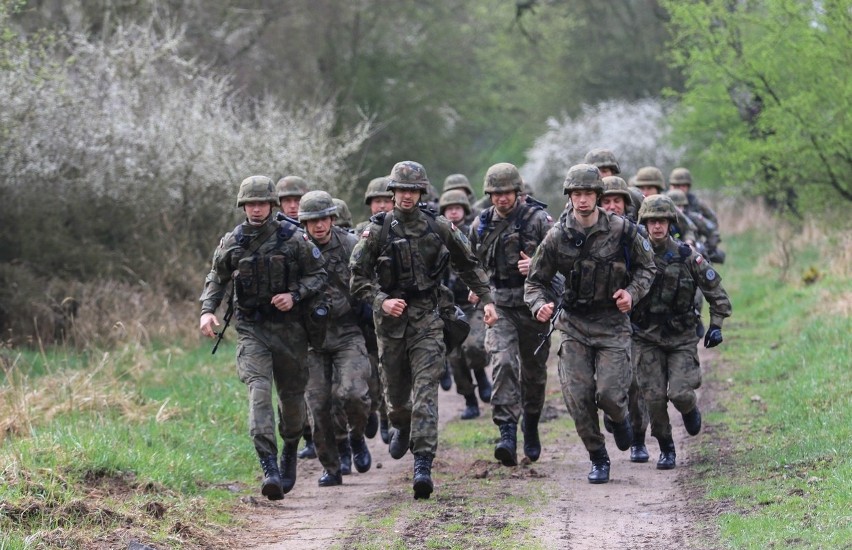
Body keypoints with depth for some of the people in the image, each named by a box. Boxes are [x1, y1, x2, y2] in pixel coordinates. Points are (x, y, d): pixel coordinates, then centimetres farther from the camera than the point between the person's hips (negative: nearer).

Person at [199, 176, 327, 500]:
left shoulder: (293, 239, -4)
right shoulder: (232, 242, 2)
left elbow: (318, 275, 1)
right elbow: (216, 278, 14)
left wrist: (295, 296, -15)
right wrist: (207, 311, -1)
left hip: (288, 326, 0)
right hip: (251, 329, 0)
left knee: (292, 395, 11)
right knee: (259, 389, -19)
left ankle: (290, 452, 40)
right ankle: (269, 468, -27)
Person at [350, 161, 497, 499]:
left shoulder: (438, 228, 1)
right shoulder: (377, 231, -4)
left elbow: (467, 264, 14)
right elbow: (357, 276, -3)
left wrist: (486, 299, 8)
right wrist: (380, 301, -18)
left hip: (426, 319, -1)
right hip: (391, 318, 1)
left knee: (425, 390, -13)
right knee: (395, 388, 14)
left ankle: (423, 464, -19)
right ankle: (401, 425, 50)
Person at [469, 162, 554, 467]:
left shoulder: (538, 220, -5)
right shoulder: (481, 225, 6)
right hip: (499, 307, 1)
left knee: (533, 371, 11)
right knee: (502, 363, -19)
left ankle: (531, 430, 33)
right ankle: (507, 434, -26)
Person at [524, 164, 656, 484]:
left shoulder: (621, 230, -7)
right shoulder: (557, 237, -4)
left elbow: (646, 267, 8)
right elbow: (535, 280, 5)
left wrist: (632, 292, -10)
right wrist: (539, 305, -15)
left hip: (612, 324, -1)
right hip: (573, 325, 2)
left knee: (609, 393, -13)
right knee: (577, 397, -5)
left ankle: (620, 419, 25)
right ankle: (598, 459, 13)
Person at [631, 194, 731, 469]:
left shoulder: (687, 256, -3)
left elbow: (715, 291, 5)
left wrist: (716, 325, 0)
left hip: (682, 337, -1)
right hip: (647, 338, 1)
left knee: (680, 393, -15)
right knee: (654, 398, -4)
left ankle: (690, 411, 22)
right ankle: (666, 449, 15)